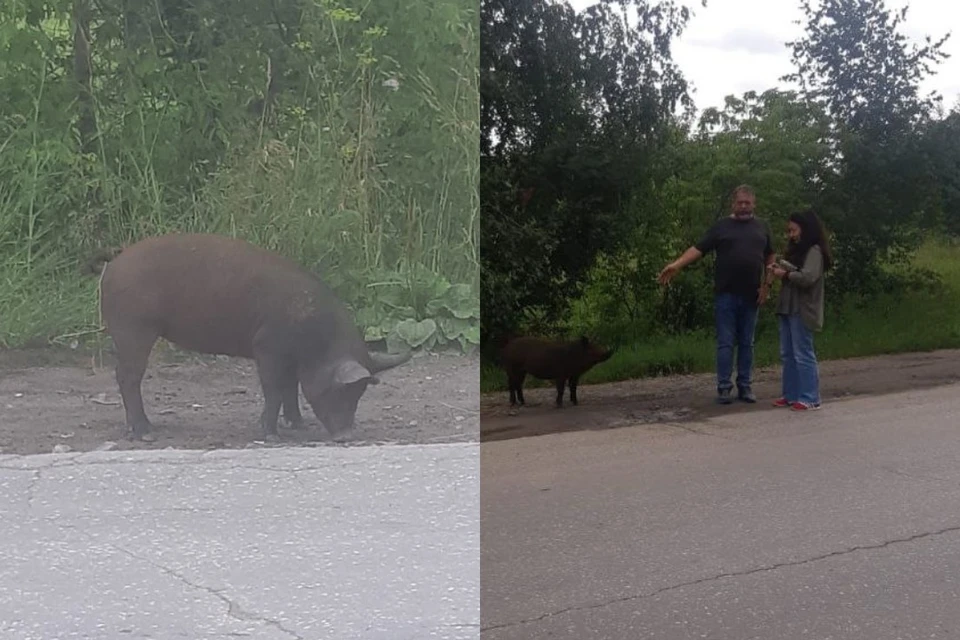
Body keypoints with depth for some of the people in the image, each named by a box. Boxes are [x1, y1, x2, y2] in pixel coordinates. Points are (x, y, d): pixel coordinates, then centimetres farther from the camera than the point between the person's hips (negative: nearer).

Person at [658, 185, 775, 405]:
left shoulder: (762, 227, 10)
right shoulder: (721, 226, 3)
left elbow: (769, 258, 14)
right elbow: (699, 248, -5)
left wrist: (767, 284, 3)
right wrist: (676, 265, -19)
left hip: (751, 296, 2)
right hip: (726, 294, -2)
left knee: (746, 343, 8)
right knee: (725, 343, -1)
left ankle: (745, 386, 14)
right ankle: (724, 387, 3)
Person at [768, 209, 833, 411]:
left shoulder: (814, 251, -10)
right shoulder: (796, 250, 18)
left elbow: (807, 277, -21)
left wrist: (785, 274, -11)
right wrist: (780, 269, 0)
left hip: (802, 311, -9)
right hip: (787, 308, 9)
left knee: (803, 354, -6)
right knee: (787, 355, 11)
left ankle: (810, 398, -1)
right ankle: (791, 395, 17)